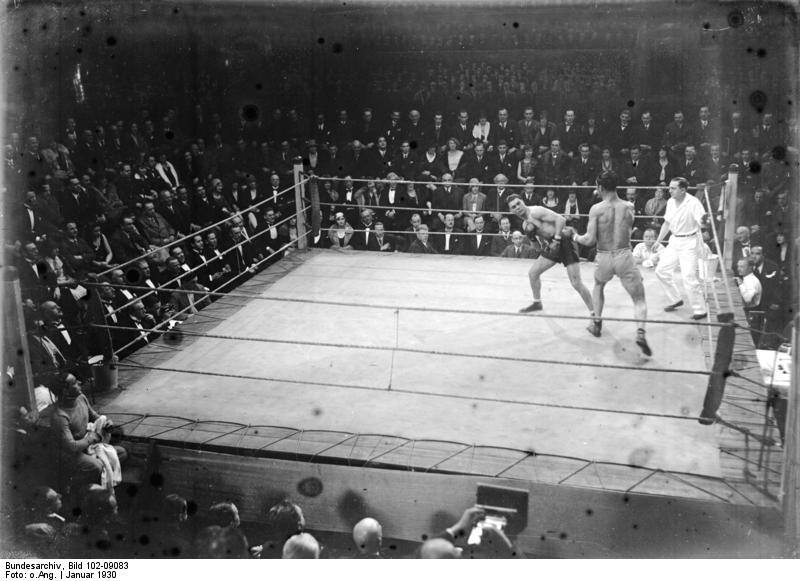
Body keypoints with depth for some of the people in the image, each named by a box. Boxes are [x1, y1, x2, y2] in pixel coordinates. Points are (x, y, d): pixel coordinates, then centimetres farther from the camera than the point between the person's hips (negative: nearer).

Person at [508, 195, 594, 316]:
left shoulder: (535, 212, -16)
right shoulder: (525, 222, 12)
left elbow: (560, 219, -23)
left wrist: (556, 240, -24)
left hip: (564, 241, -9)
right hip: (552, 245, 9)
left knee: (576, 283, -13)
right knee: (533, 273, 13)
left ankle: (594, 313, -5)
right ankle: (537, 303, 33)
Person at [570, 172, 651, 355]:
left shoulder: (596, 209, -7)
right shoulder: (629, 207, 2)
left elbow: (590, 240, -9)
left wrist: (576, 237, 9)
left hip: (604, 257, 0)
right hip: (624, 256, 0)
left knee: (598, 286, 33)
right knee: (639, 299, 7)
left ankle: (597, 323, 34)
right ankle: (640, 332, -17)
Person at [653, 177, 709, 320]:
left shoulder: (693, 203, -18)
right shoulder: (670, 202, 3)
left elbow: (701, 222, -32)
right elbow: (667, 223, 15)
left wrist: (703, 219, -55)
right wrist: (658, 241, 17)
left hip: (690, 242, -8)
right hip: (675, 241, 8)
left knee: (688, 277, -14)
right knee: (661, 270, 10)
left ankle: (700, 310, -2)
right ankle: (676, 300, 27)